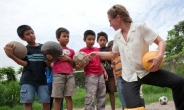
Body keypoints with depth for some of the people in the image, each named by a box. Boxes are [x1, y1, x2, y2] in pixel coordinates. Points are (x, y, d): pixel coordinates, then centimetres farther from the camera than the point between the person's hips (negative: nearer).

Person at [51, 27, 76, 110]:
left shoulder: (71, 51, 15)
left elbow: (74, 65, 14)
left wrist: (69, 59, -3)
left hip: (70, 75, 3)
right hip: (58, 75, -2)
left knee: (68, 97, 4)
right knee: (57, 97, 0)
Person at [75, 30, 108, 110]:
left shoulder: (97, 49, 13)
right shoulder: (82, 50, -6)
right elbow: (79, 65, -7)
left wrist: (104, 71, 12)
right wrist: (78, 66, -29)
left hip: (100, 75, 7)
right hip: (90, 76, -7)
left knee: (102, 96, 13)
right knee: (90, 97, -8)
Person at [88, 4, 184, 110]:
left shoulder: (140, 27, -4)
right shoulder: (117, 37, 10)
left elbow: (161, 41, -5)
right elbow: (113, 54, 27)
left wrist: (160, 56, -24)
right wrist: (97, 54, 22)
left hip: (147, 70, -2)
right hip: (130, 77, 2)